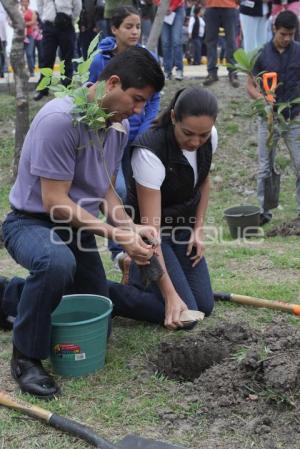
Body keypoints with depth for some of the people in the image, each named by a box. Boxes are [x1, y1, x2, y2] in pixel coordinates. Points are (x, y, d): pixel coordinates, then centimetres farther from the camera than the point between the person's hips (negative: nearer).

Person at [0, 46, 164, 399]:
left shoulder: (119, 126, -1)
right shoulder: (60, 119, -27)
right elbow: (54, 202, -26)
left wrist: (131, 228, -9)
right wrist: (116, 235, -27)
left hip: (78, 226, 8)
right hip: (32, 222, -8)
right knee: (57, 262, -44)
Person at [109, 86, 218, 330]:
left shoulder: (209, 137, -14)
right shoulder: (149, 152, -34)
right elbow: (151, 229, -34)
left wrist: (198, 229, -1)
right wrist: (170, 295, -36)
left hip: (183, 224, 7)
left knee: (204, 306, 4)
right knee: (185, 313, -14)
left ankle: (142, 280, 23)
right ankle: (103, 293, -1)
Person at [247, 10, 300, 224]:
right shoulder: (261, 54, -3)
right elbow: (251, 85, 1)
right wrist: (262, 98, -20)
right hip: (269, 118, 0)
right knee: (265, 168, 5)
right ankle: (264, 211, 15)